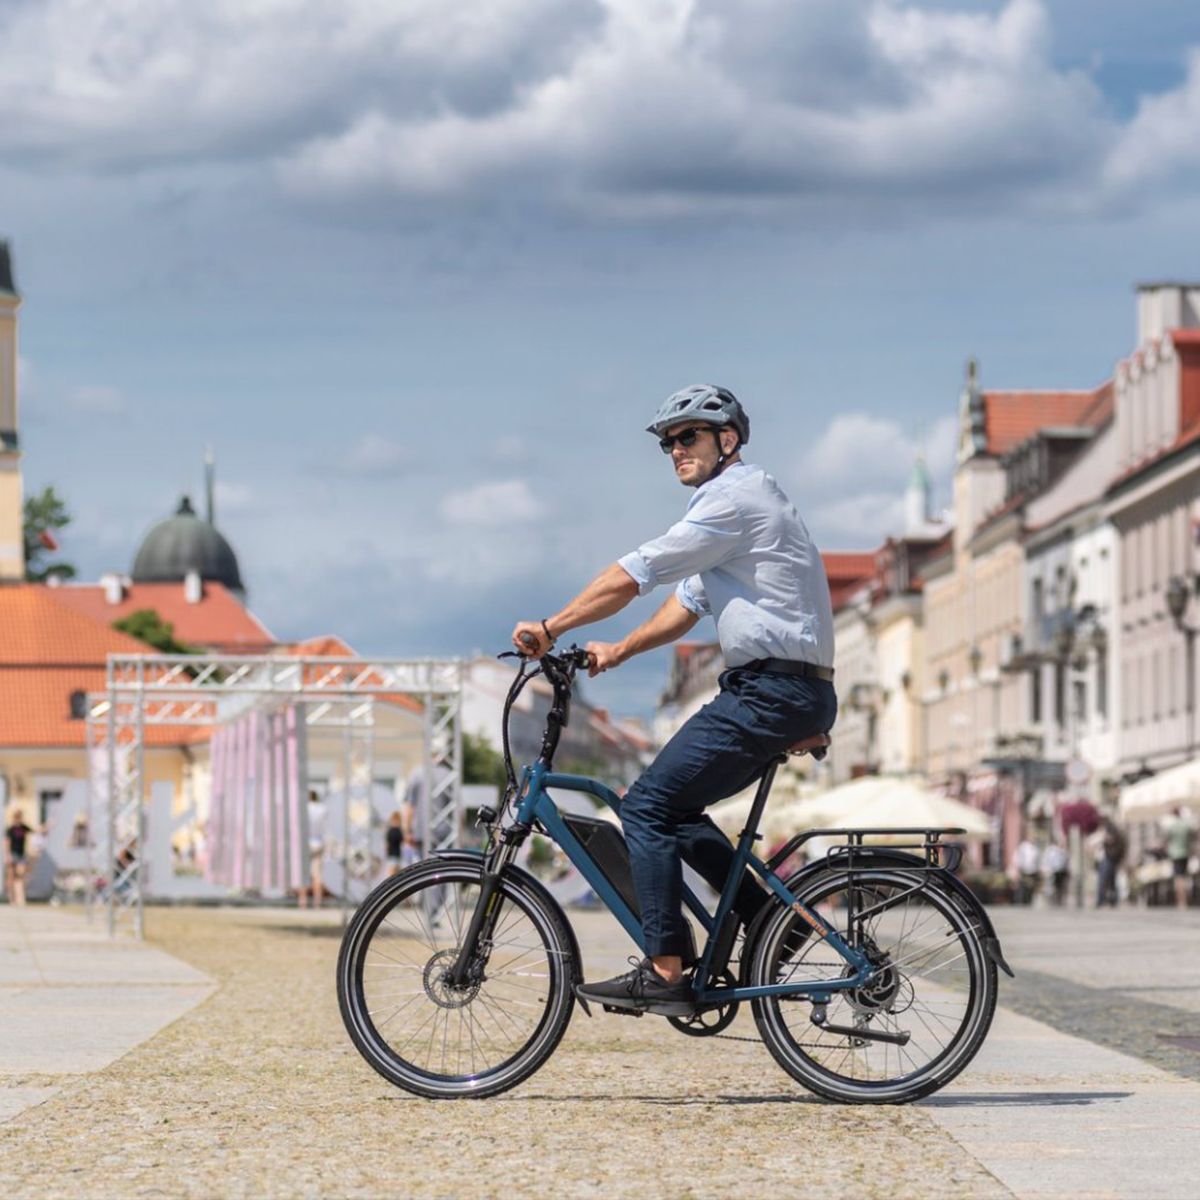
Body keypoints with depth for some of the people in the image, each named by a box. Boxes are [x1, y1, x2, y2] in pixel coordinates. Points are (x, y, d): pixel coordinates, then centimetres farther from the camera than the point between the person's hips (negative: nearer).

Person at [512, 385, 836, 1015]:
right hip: (793, 695, 10)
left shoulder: (734, 499, -11)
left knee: (648, 806, -10)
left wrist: (551, 628, -6)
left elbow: (632, 575, -13)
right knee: (675, 807, 15)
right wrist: (619, 650, 19)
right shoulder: (738, 500, 23)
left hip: (773, 692, -10)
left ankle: (664, 974, -12)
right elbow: (689, 601, 28)